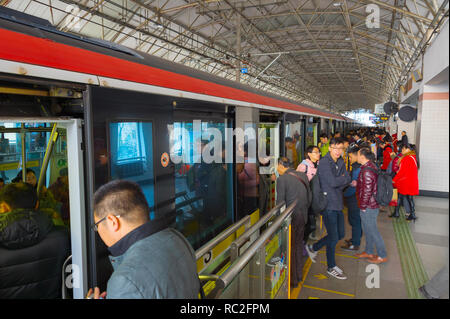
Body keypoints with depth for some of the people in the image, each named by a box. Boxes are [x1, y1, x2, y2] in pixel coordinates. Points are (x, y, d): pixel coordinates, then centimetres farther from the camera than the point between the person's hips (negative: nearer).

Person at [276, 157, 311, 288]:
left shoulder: (282, 179, -15)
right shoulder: (303, 175, 5)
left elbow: (280, 201, -13)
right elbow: (309, 196, 10)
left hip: (291, 218, -6)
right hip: (303, 216, 7)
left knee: (290, 248, 6)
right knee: (298, 244, 20)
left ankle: (292, 280, 16)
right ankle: (299, 274, 33)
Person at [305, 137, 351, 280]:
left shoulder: (341, 162, 11)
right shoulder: (324, 162, -14)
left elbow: (348, 180, 3)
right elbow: (333, 182, -21)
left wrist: (338, 182, -14)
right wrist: (344, 179, -4)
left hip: (338, 203, 8)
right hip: (328, 203, -8)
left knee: (340, 234, 16)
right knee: (333, 237, 1)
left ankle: (313, 248, 33)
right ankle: (331, 267, 21)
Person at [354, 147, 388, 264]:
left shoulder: (367, 171, -24)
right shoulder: (371, 166, 8)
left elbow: (367, 191, -24)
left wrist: (363, 206, -16)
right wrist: (357, 184, 13)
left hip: (368, 207, -10)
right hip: (372, 205, 10)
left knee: (372, 231, 3)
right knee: (367, 229, 21)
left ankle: (382, 256, 16)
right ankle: (369, 252, 35)